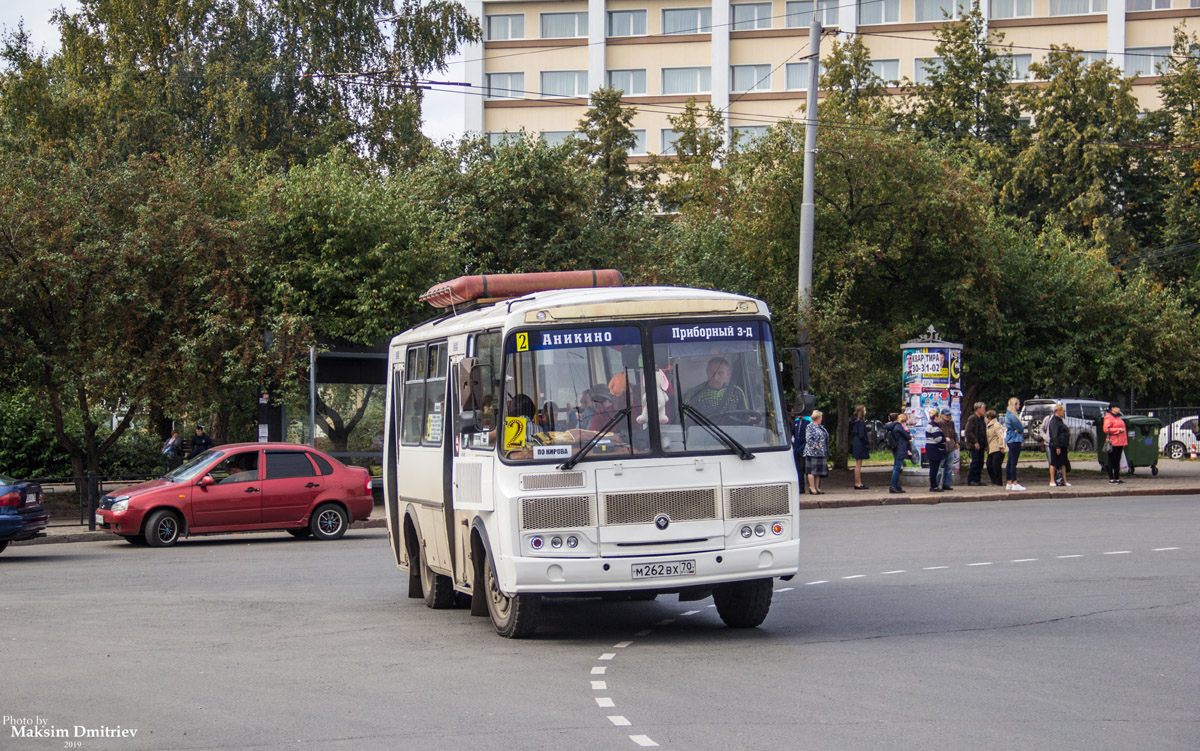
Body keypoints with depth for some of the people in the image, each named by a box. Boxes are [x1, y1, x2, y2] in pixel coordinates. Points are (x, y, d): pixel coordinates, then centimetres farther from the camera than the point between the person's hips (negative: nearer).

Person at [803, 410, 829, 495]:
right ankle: (812, 488, -4)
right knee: (812, 470, -6)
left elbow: (825, 437, 22)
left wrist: (826, 451, 12)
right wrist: (815, 446, -20)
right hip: (813, 452, -9)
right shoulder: (810, 426, -9)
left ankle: (817, 487, 15)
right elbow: (808, 439, -17)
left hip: (821, 453, 9)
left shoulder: (820, 427, 17)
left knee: (819, 470, 10)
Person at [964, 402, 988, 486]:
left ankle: (977, 479, 11)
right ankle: (971, 480, -4)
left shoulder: (982, 419, 16)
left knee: (980, 462, 6)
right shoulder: (972, 419, -9)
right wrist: (975, 442, -18)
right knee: (975, 462, -8)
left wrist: (985, 444, 14)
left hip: (981, 444, 8)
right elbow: (969, 432, -14)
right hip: (975, 444, -8)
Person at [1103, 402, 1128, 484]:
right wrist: (1118, 430, -18)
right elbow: (1106, 429, -19)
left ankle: (1117, 478, 15)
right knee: (1112, 461, -5)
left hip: (1119, 443, 9)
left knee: (1117, 460, 11)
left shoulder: (1118, 417, 21)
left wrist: (1124, 441, 21)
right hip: (1113, 443, -9)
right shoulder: (1108, 417, -9)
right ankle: (1111, 479, -3)